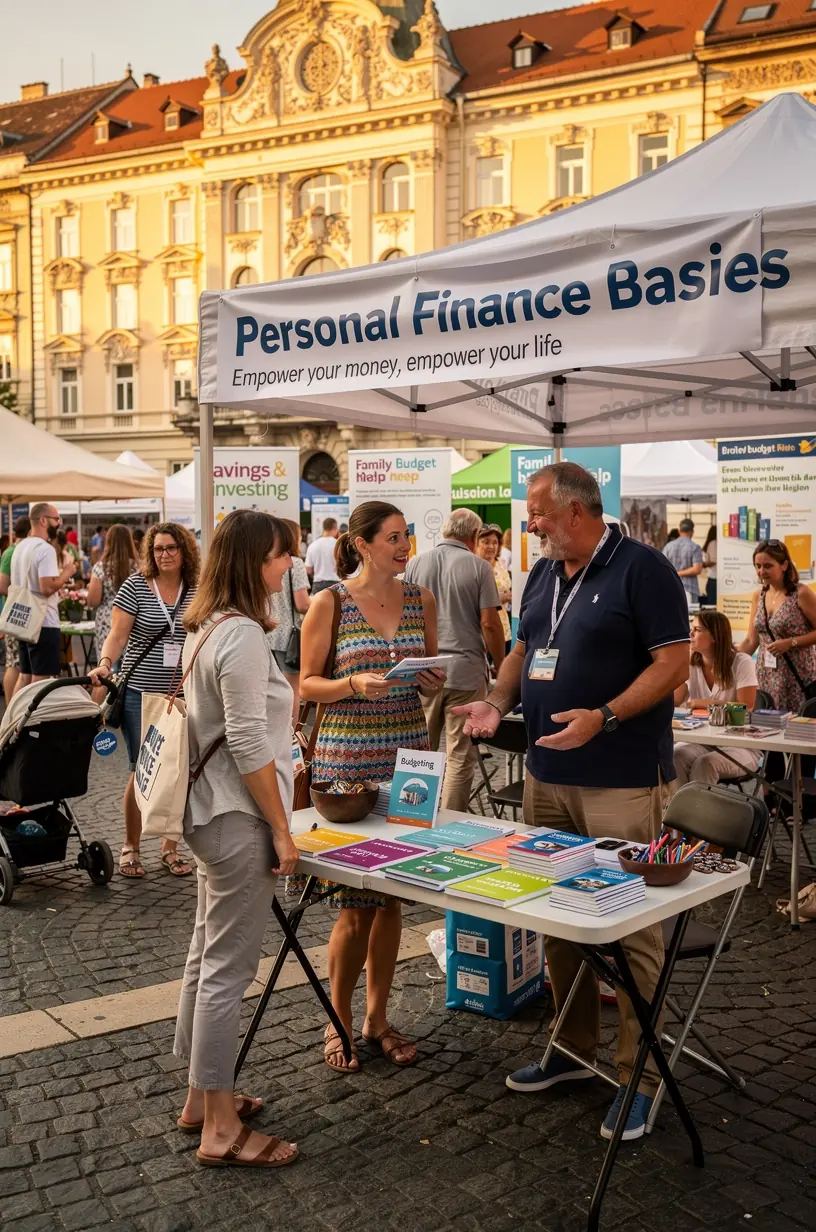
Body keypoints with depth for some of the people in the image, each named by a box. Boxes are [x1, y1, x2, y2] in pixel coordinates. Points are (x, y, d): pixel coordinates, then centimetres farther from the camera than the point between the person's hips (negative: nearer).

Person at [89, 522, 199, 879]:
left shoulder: (197, 591, 4)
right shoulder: (135, 586, -4)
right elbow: (118, 634, -10)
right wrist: (105, 662, -27)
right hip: (140, 693, -2)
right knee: (142, 772, 3)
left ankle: (170, 848, 19)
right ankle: (130, 848, 19)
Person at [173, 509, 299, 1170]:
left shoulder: (209, 627, 11)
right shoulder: (243, 635, -20)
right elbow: (249, 746, -22)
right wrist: (281, 829, -16)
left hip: (213, 812, 10)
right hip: (239, 818, -10)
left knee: (209, 954, 17)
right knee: (228, 966, -2)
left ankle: (202, 1095, 30)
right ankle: (221, 1128, 8)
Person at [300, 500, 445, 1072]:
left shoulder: (421, 599, 7)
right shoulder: (328, 603, -5)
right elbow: (308, 684, -3)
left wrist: (435, 681, -6)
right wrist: (355, 684, -20)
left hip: (408, 755, 4)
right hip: (347, 760, -4)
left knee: (392, 895, 10)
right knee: (355, 902, 0)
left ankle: (377, 1017, 26)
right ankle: (340, 1022, 20)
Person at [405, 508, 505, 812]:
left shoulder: (415, 564, 5)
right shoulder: (478, 566, -5)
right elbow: (489, 623, -8)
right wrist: (501, 668, 3)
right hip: (465, 671, -3)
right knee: (460, 757, 4)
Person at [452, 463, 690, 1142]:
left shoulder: (642, 568, -10)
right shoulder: (543, 574, 13)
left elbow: (673, 663, -14)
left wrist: (604, 718, -24)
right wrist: (497, 703, 3)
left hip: (622, 781, -7)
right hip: (547, 775, 8)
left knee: (632, 926, -1)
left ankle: (639, 1073, 12)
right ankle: (573, 1048, 30)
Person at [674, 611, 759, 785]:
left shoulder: (742, 662, -9)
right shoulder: (691, 664, 5)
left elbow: (746, 708, -16)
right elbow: (673, 701, -9)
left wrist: (705, 703, -15)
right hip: (701, 741, 4)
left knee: (704, 763, -34)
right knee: (674, 756, -29)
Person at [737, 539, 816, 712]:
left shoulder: (801, 594, -10)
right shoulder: (758, 596, 8)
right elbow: (750, 641, 9)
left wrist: (790, 643, -18)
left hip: (797, 677, -5)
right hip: (766, 677, 5)